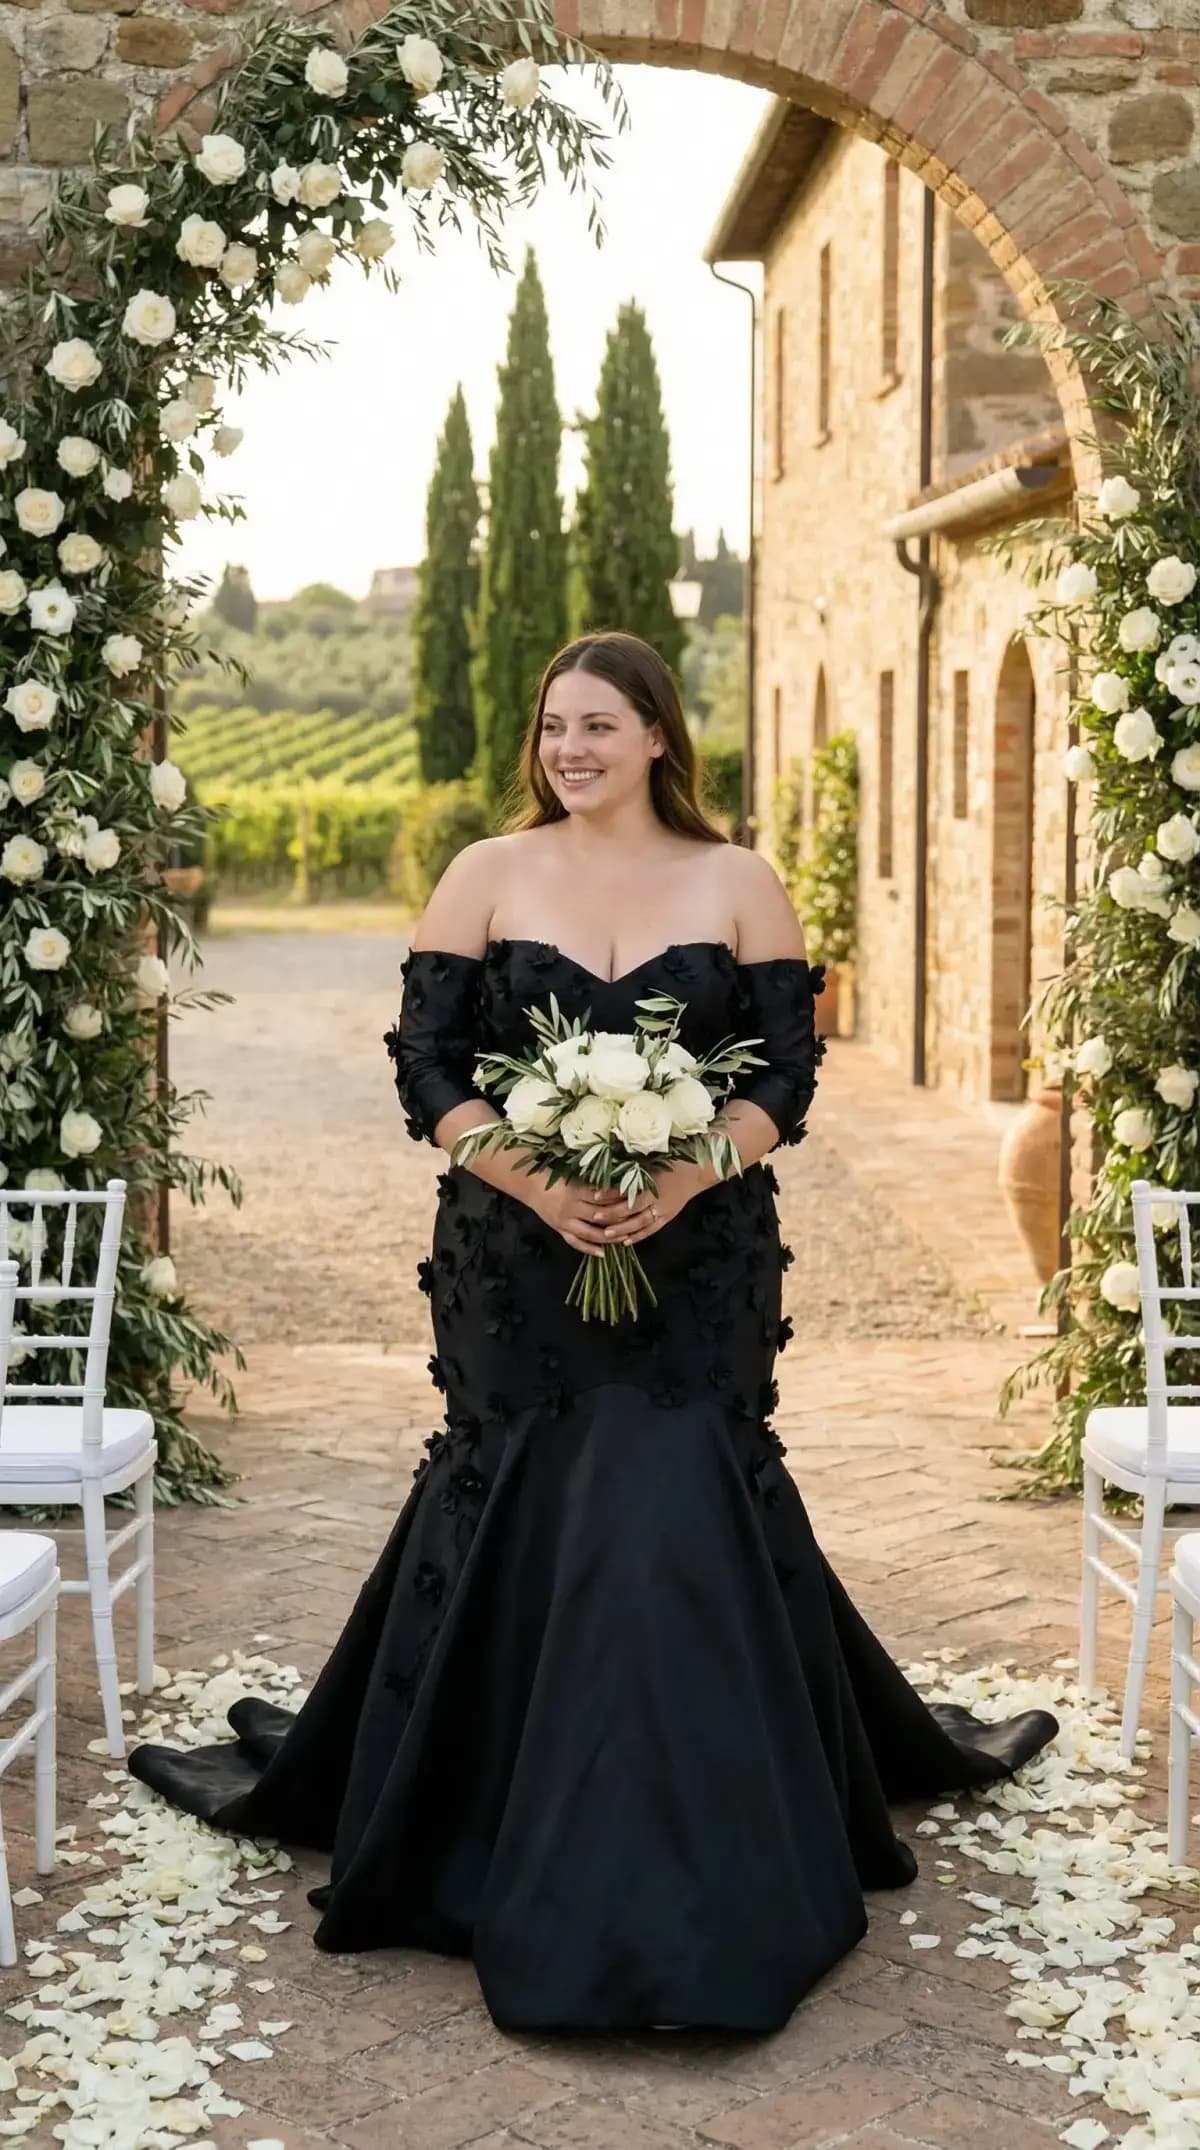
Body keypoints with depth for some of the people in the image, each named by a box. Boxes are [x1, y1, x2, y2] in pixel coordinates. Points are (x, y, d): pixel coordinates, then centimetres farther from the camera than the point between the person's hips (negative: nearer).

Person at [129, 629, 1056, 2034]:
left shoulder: (736, 883, 4)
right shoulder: (485, 876, 3)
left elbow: (786, 1072, 1)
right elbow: (427, 1068, -1)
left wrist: (688, 1178, -17)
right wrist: (536, 1182, -16)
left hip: (698, 1265, 0)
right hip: (518, 1265, 0)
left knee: (692, 1518, -1)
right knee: (513, 1520, 4)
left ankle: (720, 1863, 14)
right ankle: (508, 1852, 20)